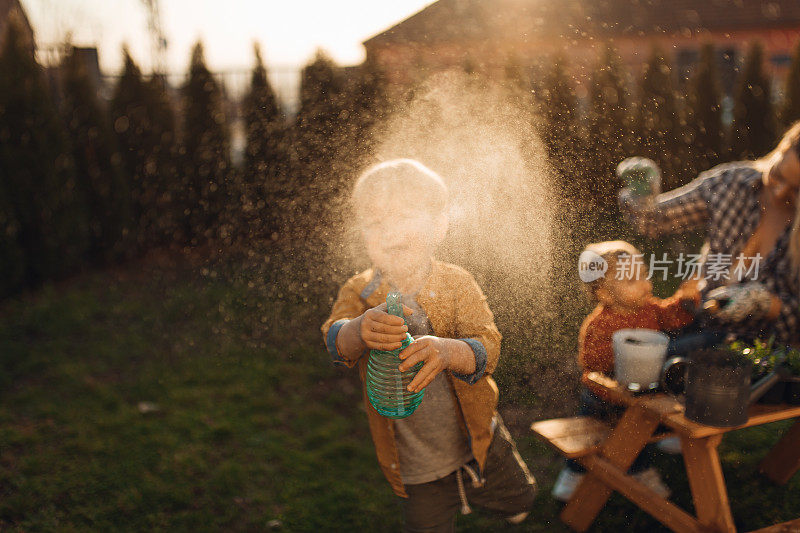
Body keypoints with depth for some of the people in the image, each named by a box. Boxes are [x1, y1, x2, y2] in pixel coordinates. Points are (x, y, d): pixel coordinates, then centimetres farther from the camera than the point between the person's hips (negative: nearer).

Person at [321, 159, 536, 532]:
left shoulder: (457, 283, -13)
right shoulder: (358, 292, -12)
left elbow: (488, 347, -26)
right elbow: (334, 337, -31)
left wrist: (446, 351, -49)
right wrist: (361, 330, -55)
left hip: (480, 445, 1)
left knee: (520, 502, 21)